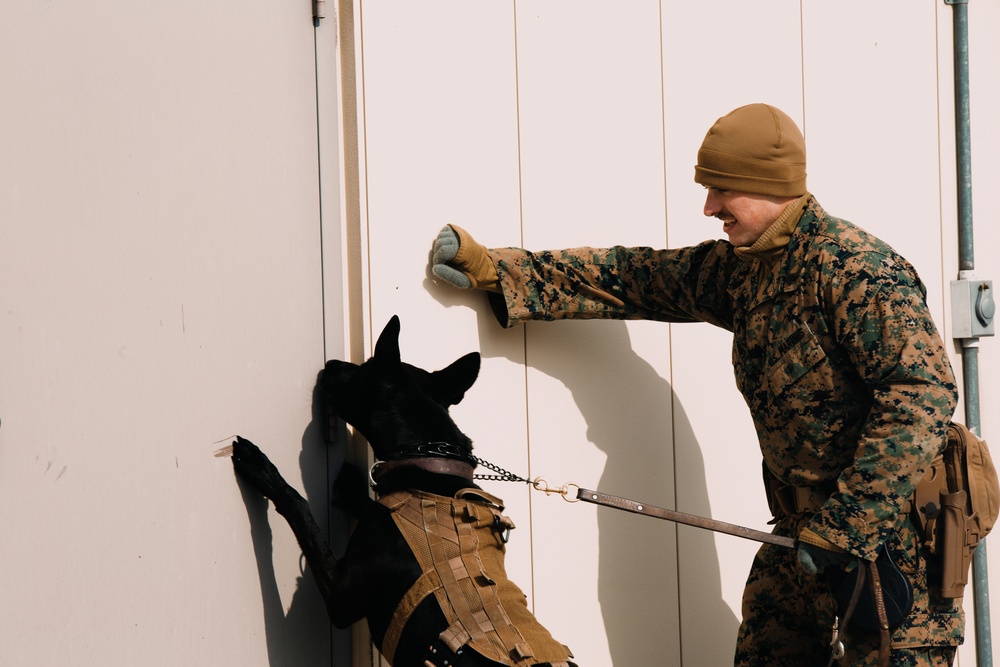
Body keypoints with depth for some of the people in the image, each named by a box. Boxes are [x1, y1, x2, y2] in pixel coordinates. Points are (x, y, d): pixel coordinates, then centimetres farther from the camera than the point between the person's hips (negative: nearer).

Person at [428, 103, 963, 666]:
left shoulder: (857, 268, -18)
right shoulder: (739, 269, 9)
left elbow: (924, 394, -25)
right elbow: (628, 279, 11)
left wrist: (847, 522, -26)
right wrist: (494, 271, 5)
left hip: (893, 524, -8)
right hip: (805, 527, 8)